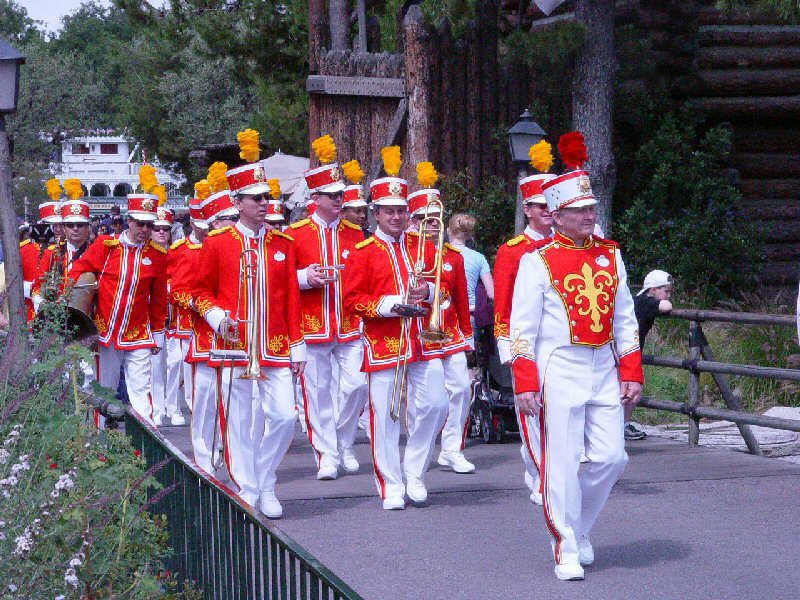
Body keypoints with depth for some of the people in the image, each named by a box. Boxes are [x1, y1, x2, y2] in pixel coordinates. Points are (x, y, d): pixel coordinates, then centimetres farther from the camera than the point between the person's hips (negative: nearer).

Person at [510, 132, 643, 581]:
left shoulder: (610, 255, 10)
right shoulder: (538, 260, -5)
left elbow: (626, 319, 14)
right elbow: (522, 326, -6)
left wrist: (632, 374, 9)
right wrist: (525, 384, -10)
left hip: (604, 368, 5)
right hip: (560, 370, -5)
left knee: (611, 457, 3)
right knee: (563, 462, -2)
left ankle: (578, 527, 25)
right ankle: (567, 549, 8)